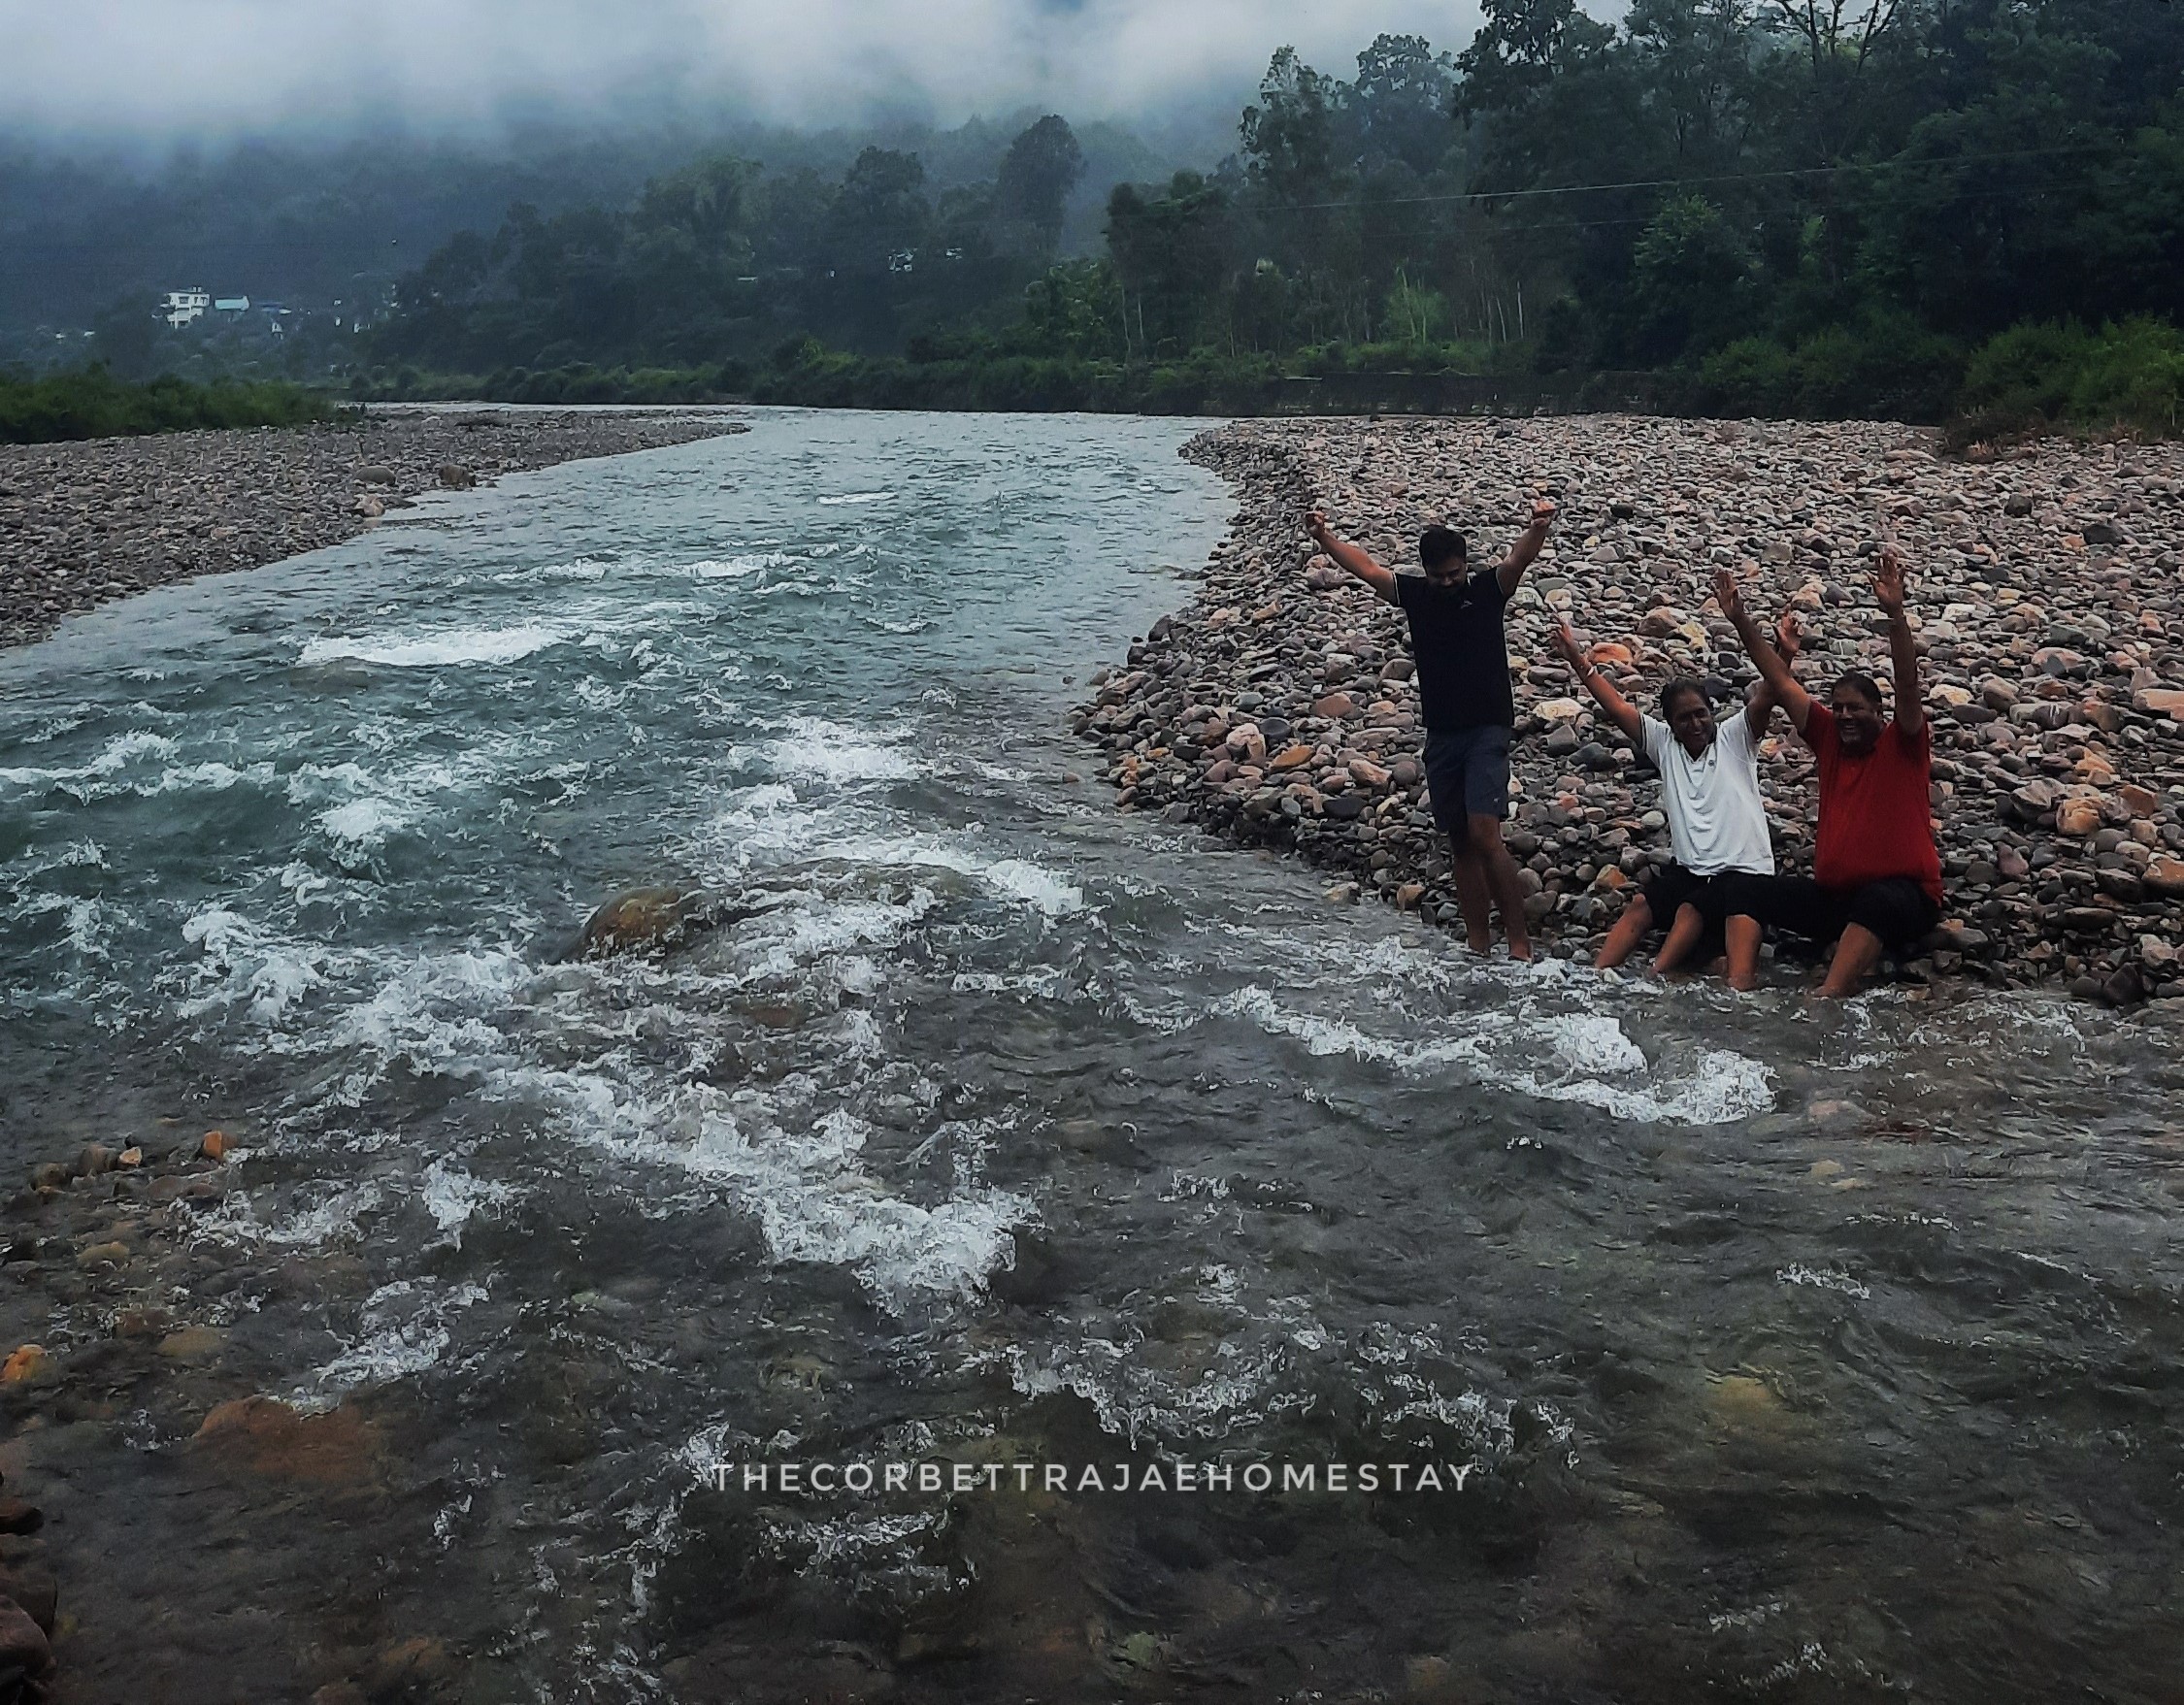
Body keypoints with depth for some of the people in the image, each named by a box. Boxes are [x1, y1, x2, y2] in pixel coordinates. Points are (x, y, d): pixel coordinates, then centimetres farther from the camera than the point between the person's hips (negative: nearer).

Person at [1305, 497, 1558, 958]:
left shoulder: (1488, 589, -4)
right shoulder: (1414, 593, 6)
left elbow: (1519, 559, -21)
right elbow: (1367, 568, 11)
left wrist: (1538, 527, -41)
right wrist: (1324, 537, 1)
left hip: (1487, 730, -5)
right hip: (1440, 734, 5)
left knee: (1484, 834, -18)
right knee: (1460, 843, 8)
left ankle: (1519, 940, -11)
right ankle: (1478, 944, 14)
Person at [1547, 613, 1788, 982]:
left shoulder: (1734, 738, 0)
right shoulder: (1664, 744, 8)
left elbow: (1764, 698, -16)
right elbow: (1618, 708, 4)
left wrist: (1783, 656, -35)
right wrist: (1578, 660, -2)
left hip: (1743, 869, -4)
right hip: (1688, 868, 4)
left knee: (1690, 910, -27)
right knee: (1640, 906, -17)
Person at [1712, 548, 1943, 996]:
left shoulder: (1902, 744, -2)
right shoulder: (1830, 738, 11)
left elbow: (1908, 683, -19)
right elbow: (1782, 681, 9)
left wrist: (1895, 613, -32)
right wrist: (1741, 621, 5)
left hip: (1902, 897, -6)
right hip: (1831, 895, 6)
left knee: (1879, 899, -40)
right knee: (1741, 889, -8)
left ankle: (1826, 1000, -53)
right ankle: (1738, 989, -31)